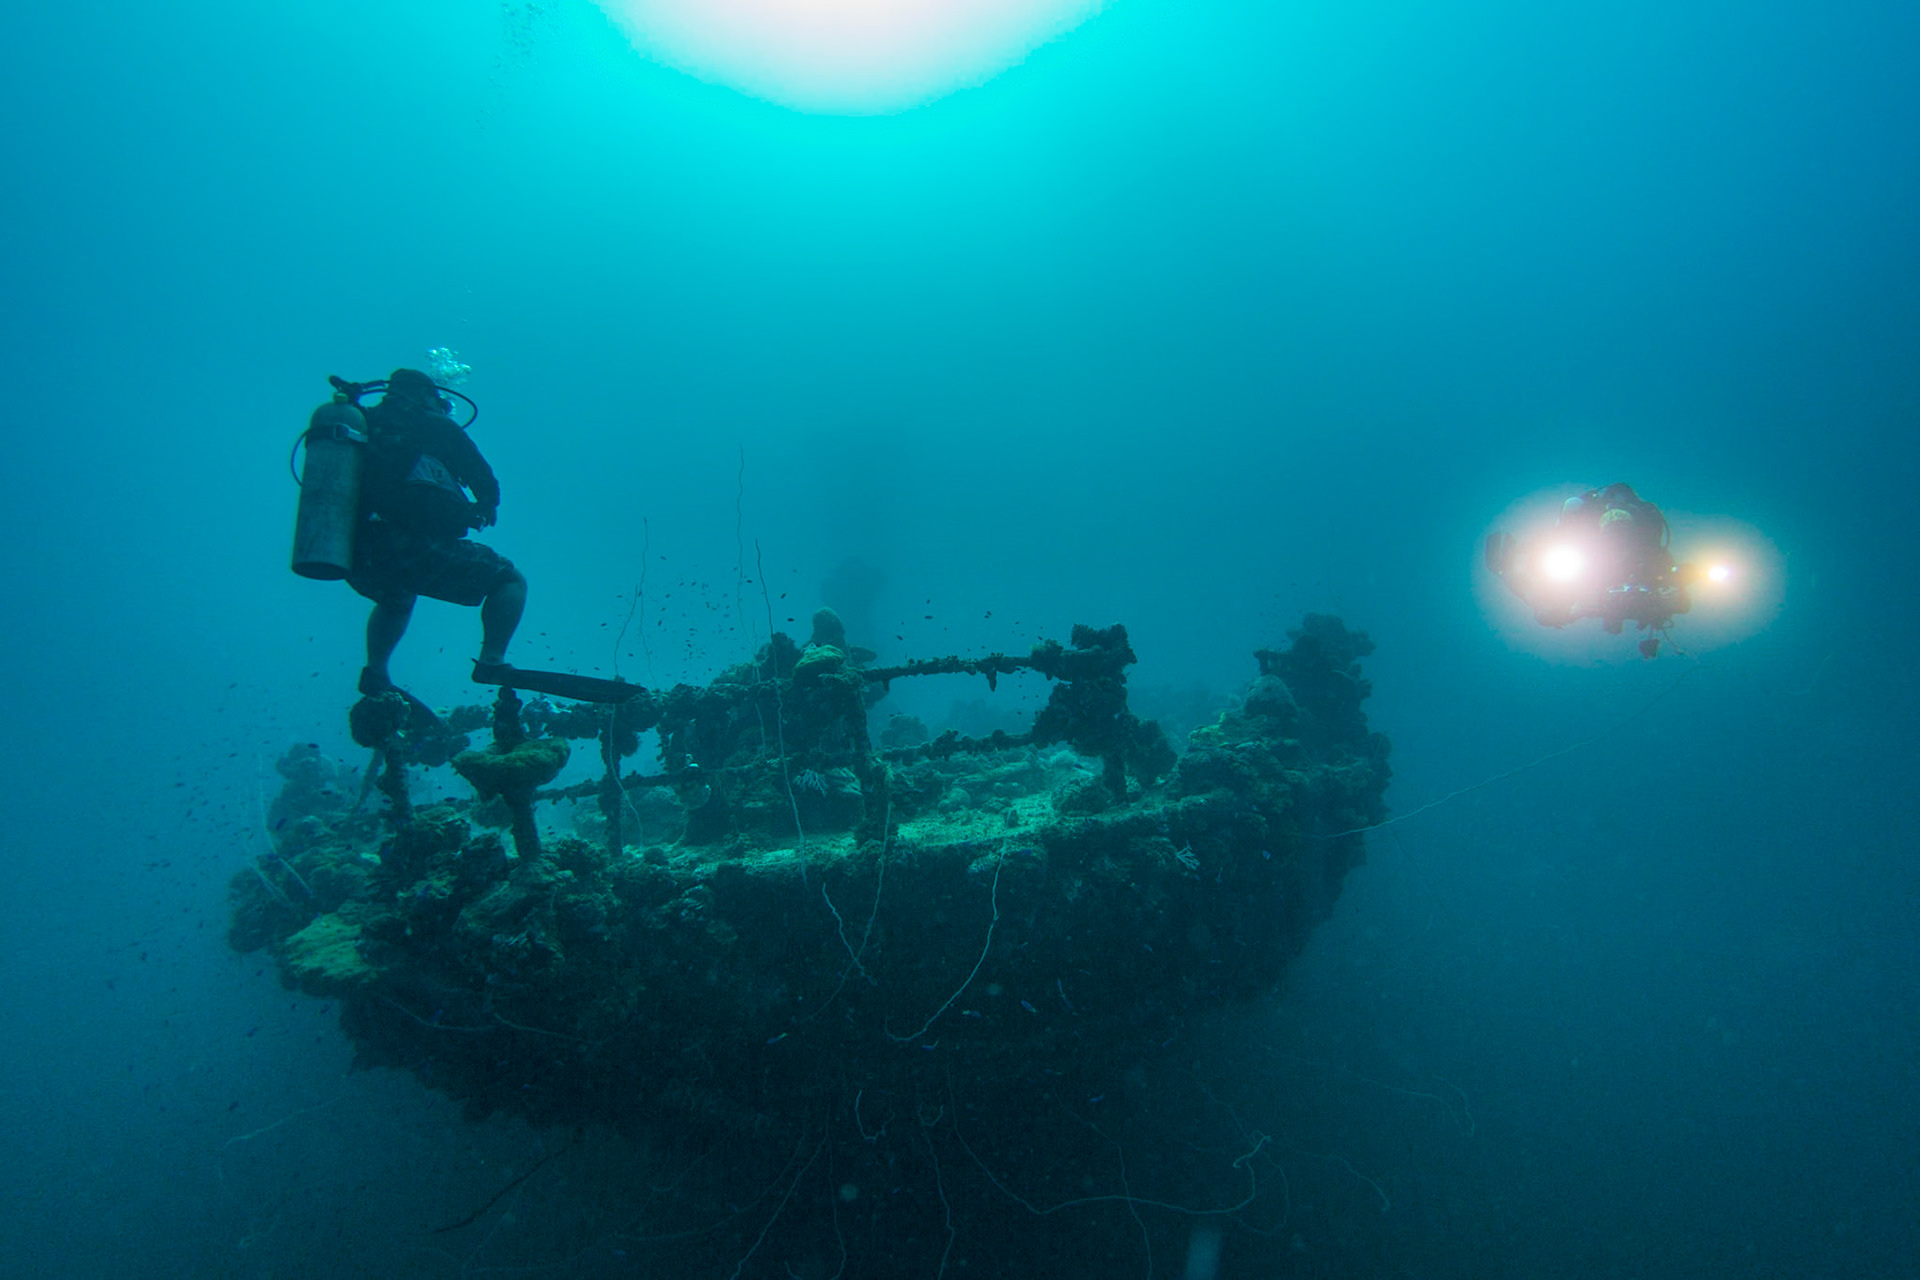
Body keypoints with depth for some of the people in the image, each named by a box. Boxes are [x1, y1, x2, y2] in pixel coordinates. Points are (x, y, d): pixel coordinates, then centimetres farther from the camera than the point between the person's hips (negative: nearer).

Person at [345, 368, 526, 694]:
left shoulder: (363, 425, 22)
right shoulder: (435, 426, 8)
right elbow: (483, 478, 6)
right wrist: (488, 507, 28)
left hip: (358, 559, 7)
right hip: (414, 551, -6)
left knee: (396, 601, 39)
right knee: (510, 581, 7)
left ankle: (376, 673, 25)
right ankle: (492, 662, -7)